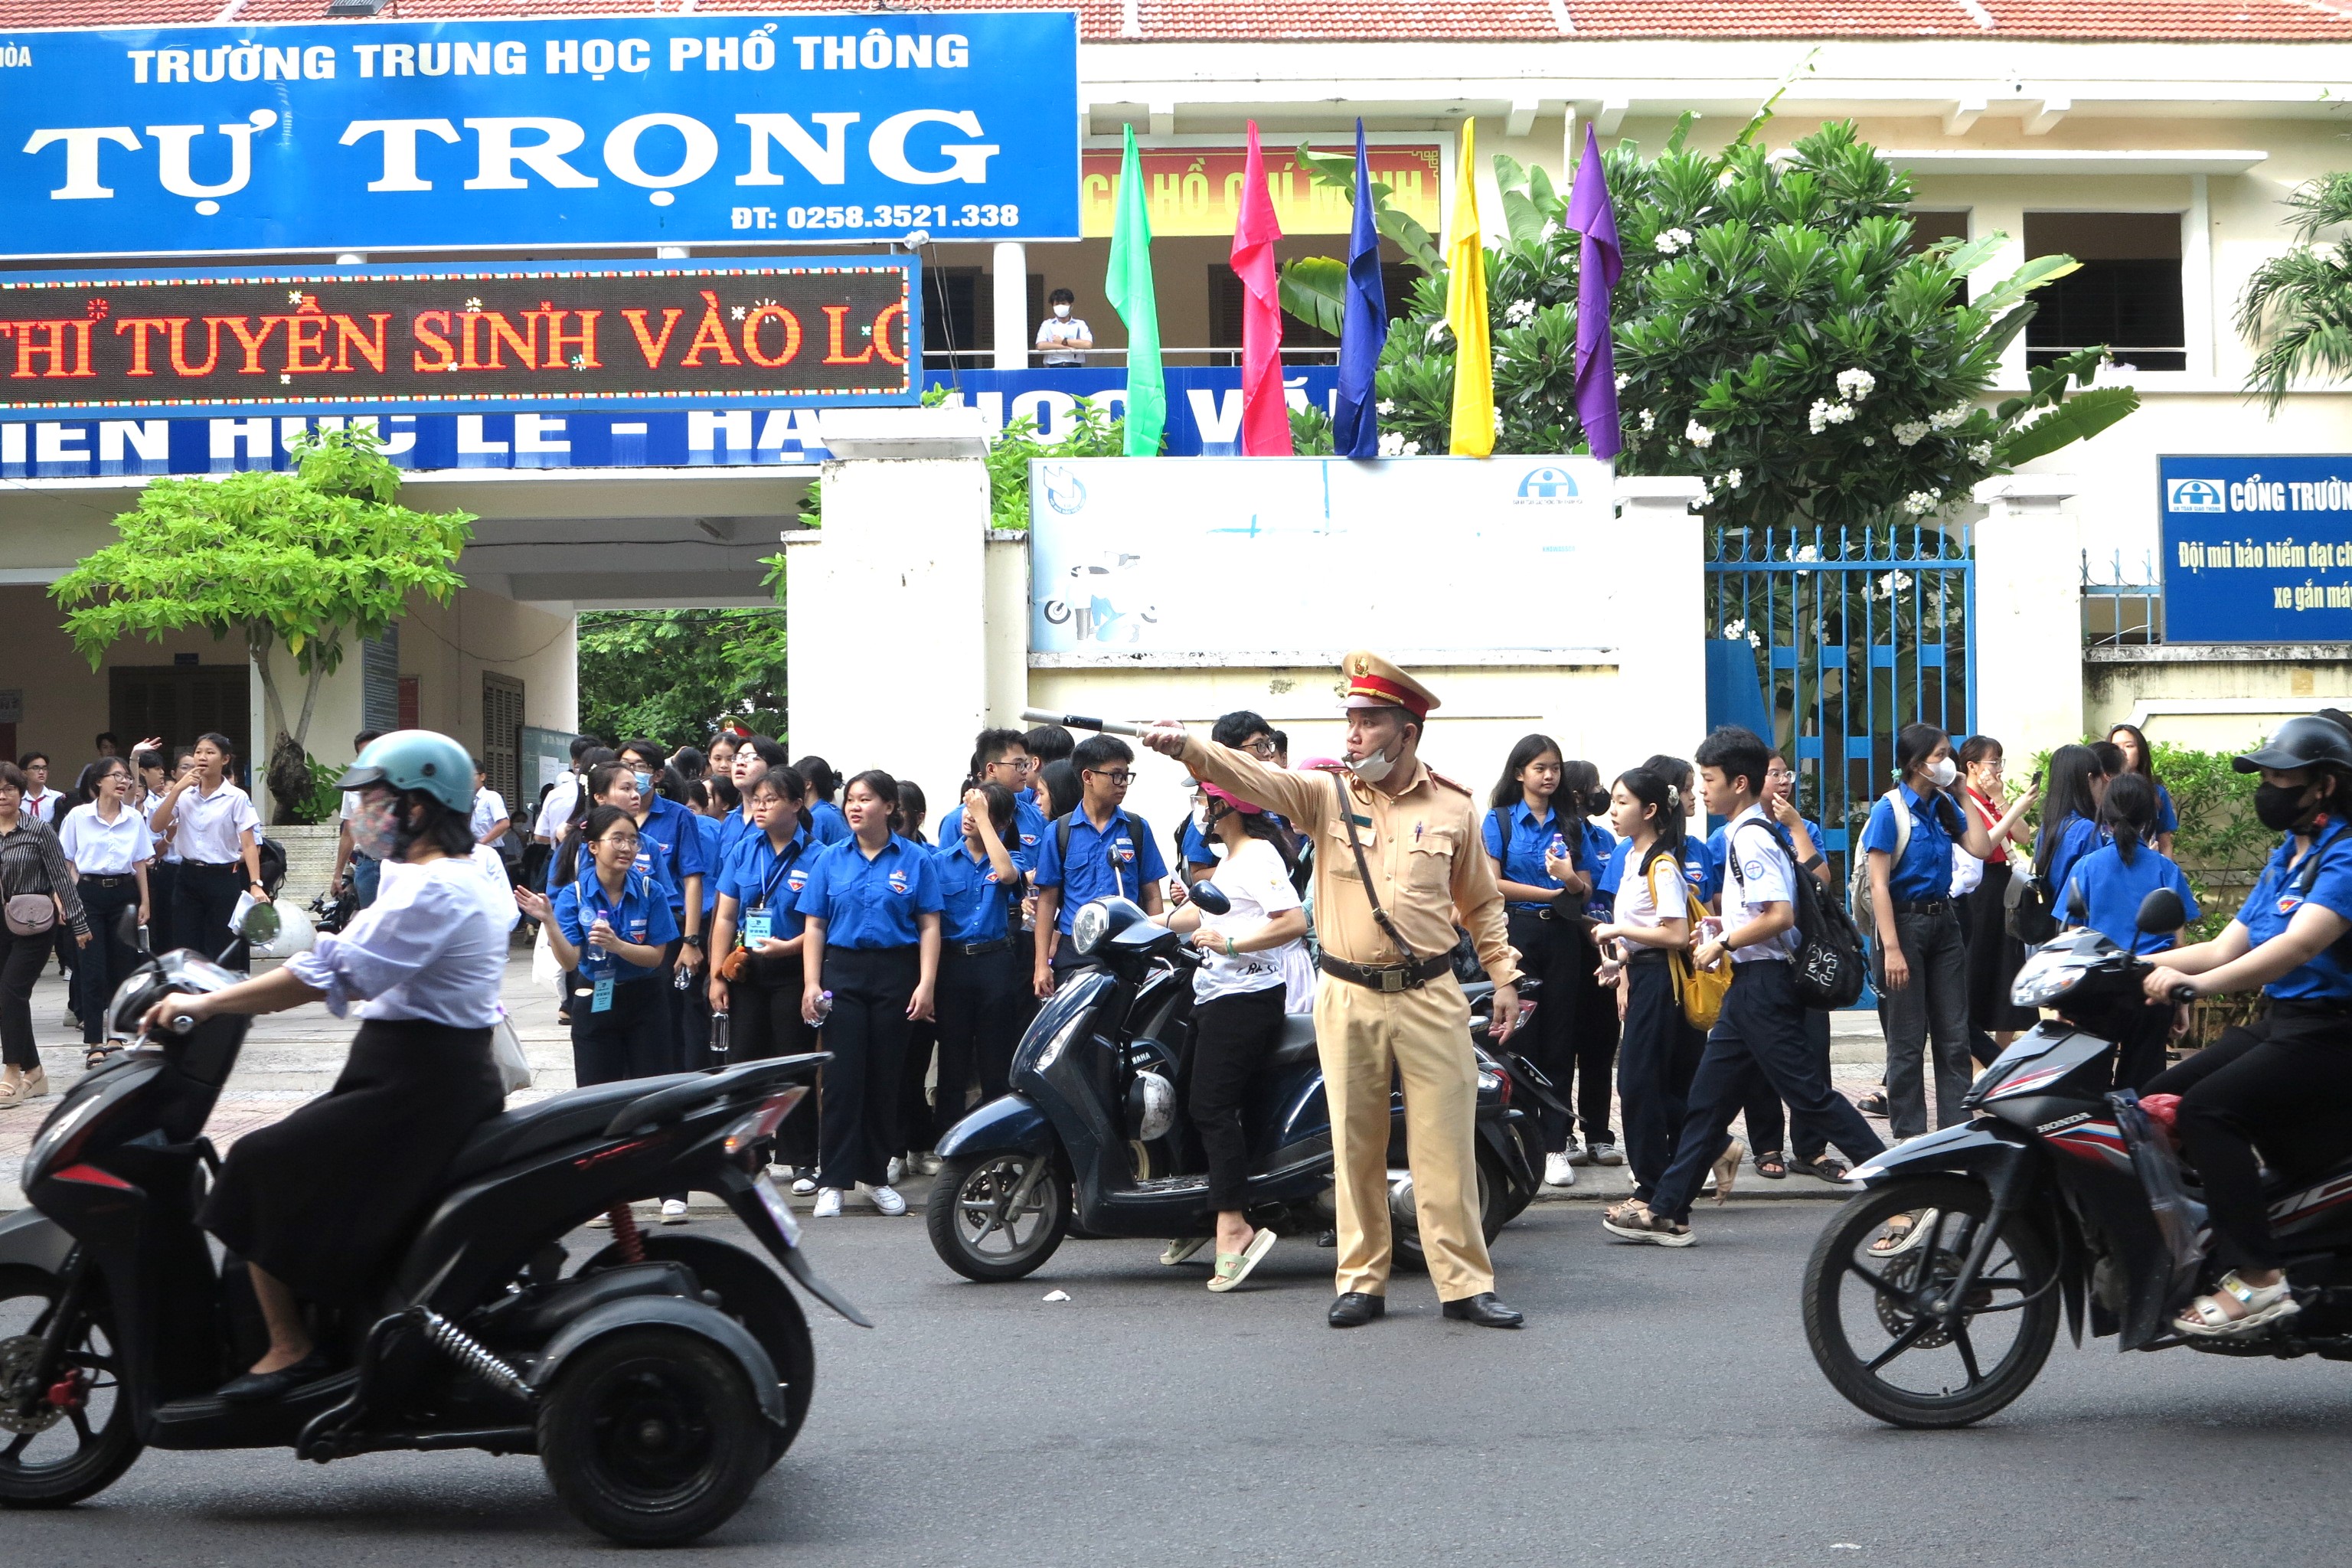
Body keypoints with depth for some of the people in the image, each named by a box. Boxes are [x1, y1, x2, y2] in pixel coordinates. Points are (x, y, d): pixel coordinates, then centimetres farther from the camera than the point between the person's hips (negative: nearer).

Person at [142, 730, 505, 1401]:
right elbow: (358, 964, 19)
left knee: (260, 1166, -9)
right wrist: (238, 995, 12)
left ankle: (290, 1345, -5)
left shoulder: (430, 890, -18)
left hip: (414, 1086, -11)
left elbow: (334, 973, -24)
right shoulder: (450, 878, 17)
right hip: (439, 1075, 11)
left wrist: (207, 1004, -18)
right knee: (302, 1168, 19)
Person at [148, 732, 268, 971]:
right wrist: (177, 789, -11)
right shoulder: (184, 794, 7)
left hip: (224, 878, -4)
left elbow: (249, 844, -11)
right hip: (189, 877, 4)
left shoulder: (237, 798, -5)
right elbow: (158, 826, -5)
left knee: (224, 955, 0)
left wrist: (255, 884, -23)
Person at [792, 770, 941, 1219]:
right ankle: (834, 1181, -2)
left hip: (896, 973, 0)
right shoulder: (831, 859, 7)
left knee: (885, 1078, 5)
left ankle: (875, 1174, 17)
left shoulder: (915, 860, 3)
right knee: (842, 1078, -5)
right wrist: (811, 983, -3)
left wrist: (926, 984, -9)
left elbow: (929, 926, 0)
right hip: (843, 971, 0)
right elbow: (814, 926, 7)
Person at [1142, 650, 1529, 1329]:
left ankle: (1465, 1283, 9)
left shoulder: (1454, 806, 3)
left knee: (1446, 1144, 1)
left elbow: (1482, 902, 14)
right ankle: (1362, 1281, 18)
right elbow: (1251, 776, -17)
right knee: (1356, 1146, 7)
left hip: (1432, 998, 0)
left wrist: (1504, 976, 8)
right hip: (1349, 998, 1)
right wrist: (1185, 746, -34)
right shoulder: (1325, 794, 1)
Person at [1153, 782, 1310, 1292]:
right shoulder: (1232, 857, 21)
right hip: (1215, 995, 11)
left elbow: (1293, 922, -23)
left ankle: (1233, 1225, -20)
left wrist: (1232, 943, -27)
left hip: (1246, 996, -11)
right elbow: (1210, 912, 35)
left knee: (1212, 1106, -18)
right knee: (1189, 1101, 12)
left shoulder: (1260, 856, -12)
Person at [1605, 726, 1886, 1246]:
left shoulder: (1749, 838, -16)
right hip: (1754, 984, 11)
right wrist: (1728, 928, 17)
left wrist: (1723, 944, -15)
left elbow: (1781, 915, -25)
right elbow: (1770, 909, 23)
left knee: (1809, 1092, -7)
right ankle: (1667, 1211, 16)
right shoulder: (1758, 832, 15)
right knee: (1708, 1096, 11)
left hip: (1762, 984, -11)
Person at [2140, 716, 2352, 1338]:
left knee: (2206, 1110, -26)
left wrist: (2197, 983, -40)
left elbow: (2300, 943, -29)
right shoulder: (2286, 856, 18)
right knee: (2153, 1102, -1)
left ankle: (2257, 1279, -27)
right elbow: (2225, 948, 17)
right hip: (2277, 1024, 9)